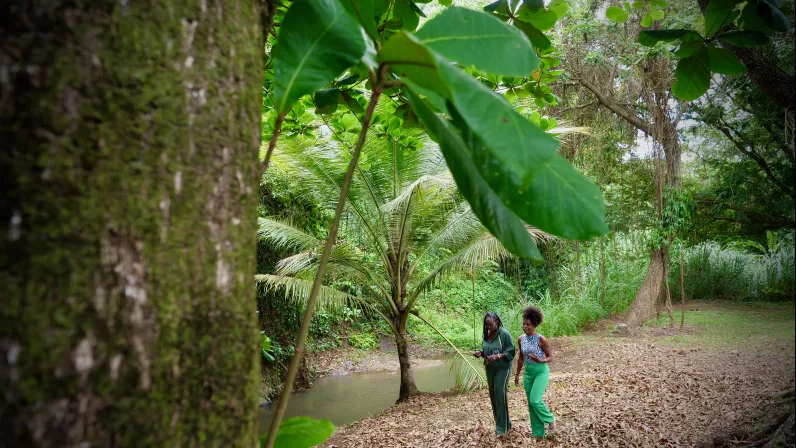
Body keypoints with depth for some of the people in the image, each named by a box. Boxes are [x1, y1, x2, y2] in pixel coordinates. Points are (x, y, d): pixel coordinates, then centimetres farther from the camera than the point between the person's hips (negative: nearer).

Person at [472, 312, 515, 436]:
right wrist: (480, 353, -8)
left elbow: (511, 352, -14)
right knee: (493, 395, 10)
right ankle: (499, 422, 24)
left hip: (502, 368, -6)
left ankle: (503, 426, 3)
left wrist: (498, 356, -27)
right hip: (490, 369, 6)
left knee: (500, 394, -6)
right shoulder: (486, 334, 2)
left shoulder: (504, 334, -17)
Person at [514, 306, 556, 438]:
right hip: (528, 373, 6)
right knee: (531, 403, 7)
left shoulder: (541, 339, -16)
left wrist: (541, 361, -28)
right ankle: (538, 432, 20)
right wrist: (517, 374, 15)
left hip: (541, 372, -6)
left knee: (535, 400, -15)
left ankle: (549, 419, 14)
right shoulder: (521, 339, -1)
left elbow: (550, 357, -9)